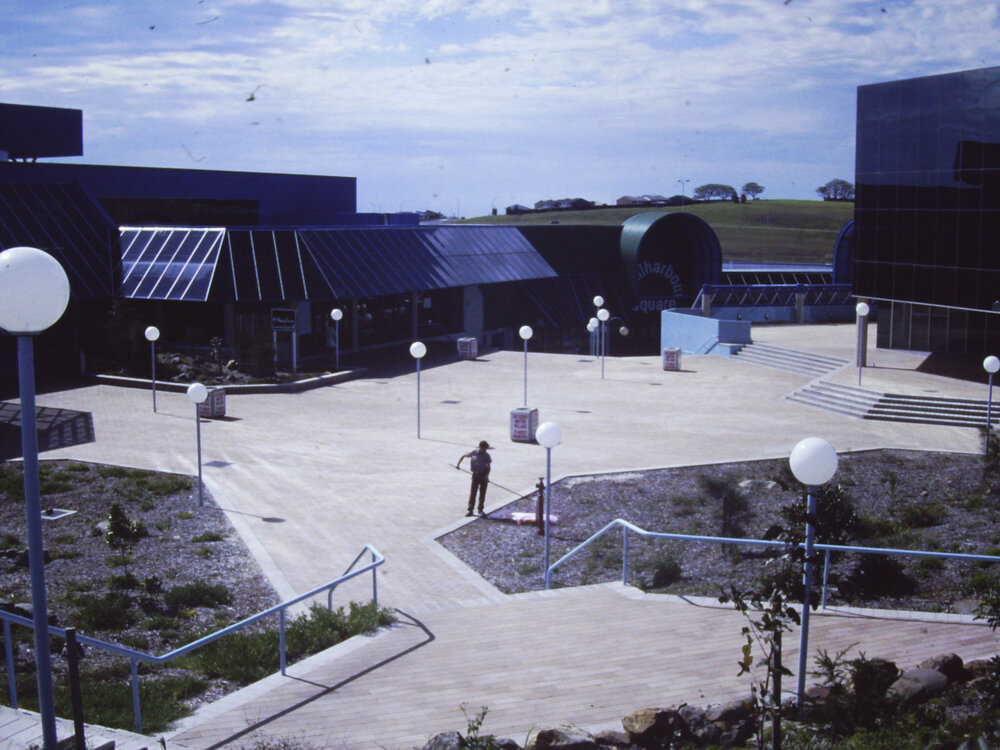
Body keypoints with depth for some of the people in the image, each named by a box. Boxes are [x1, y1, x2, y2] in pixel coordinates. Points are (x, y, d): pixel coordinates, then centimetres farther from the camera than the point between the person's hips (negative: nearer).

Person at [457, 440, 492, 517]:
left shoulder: (486, 455, -3)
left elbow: (488, 467, 1)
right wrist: (458, 464, 2)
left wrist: (487, 476, -12)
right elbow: (463, 455, 9)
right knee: (472, 493, 0)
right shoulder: (473, 453, -5)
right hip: (475, 475, -1)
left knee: (482, 493, 5)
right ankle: (470, 510, 5)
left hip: (483, 476, 1)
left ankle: (480, 510, 18)